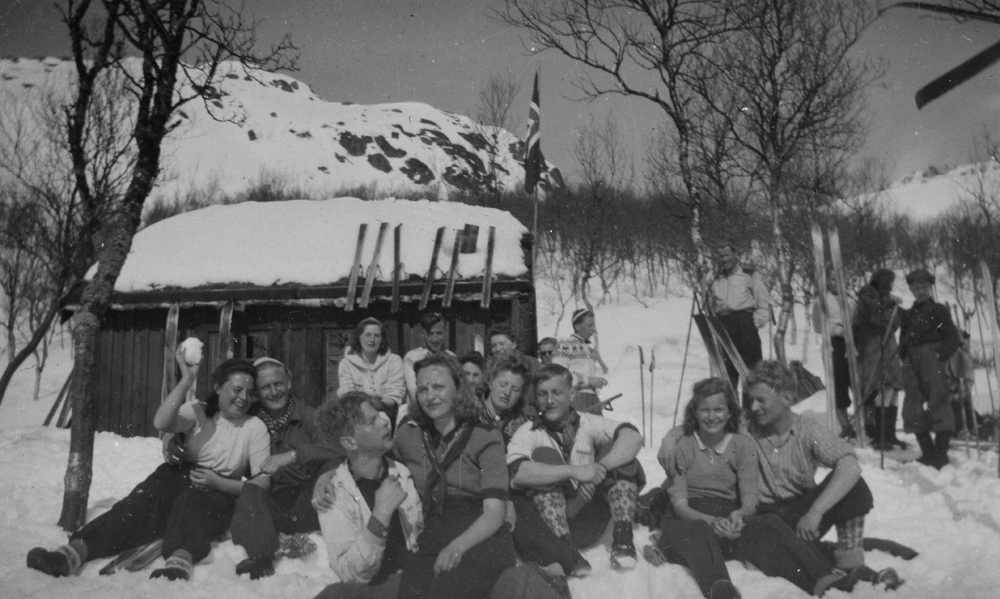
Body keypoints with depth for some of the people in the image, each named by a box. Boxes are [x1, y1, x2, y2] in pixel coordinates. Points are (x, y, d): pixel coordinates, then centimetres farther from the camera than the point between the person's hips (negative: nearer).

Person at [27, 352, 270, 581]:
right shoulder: (198, 411, 4)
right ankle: (75, 552, -46)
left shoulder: (255, 427, 1)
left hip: (220, 494, -2)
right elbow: (161, 423, -17)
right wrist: (187, 380, -23)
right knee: (139, 504, -29)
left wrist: (218, 483, -16)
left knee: (190, 503, -37)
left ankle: (180, 561, -64)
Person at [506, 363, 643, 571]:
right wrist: (573, 471, -34)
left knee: (616, 449, -11)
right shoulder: (527, 433, -4)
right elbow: (517, 473, -26)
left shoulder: (589, 423, 2)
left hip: (589, 523, 2)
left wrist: (600, 468, -32)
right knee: (543, 455, -24)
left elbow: (633, 437, -16)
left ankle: (622, 537, -18)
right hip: (550, 524, -2)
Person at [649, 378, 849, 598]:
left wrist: (739, 514, -26)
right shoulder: (680, 446, 0)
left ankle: (820, 577, -48)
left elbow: (750, 500, -1)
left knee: (769, 523, -27)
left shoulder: (743, 446, 7)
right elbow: (679, 505, -7)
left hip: (729, 518, 3)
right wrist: (712, 521, -27)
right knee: (699, 533, -38)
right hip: (688, 520, -2)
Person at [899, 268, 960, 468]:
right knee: (914, 410, 4)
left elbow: (953, 339, 0)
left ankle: (940, 454, -2)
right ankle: (927, 453, 13)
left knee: (938, 406, -8)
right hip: (912, 367, 5)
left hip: (933, 363, -5)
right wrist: (905, 359, 6)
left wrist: (940, 356, -12)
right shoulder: (907, 315, 19)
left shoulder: (939, 311, 5)